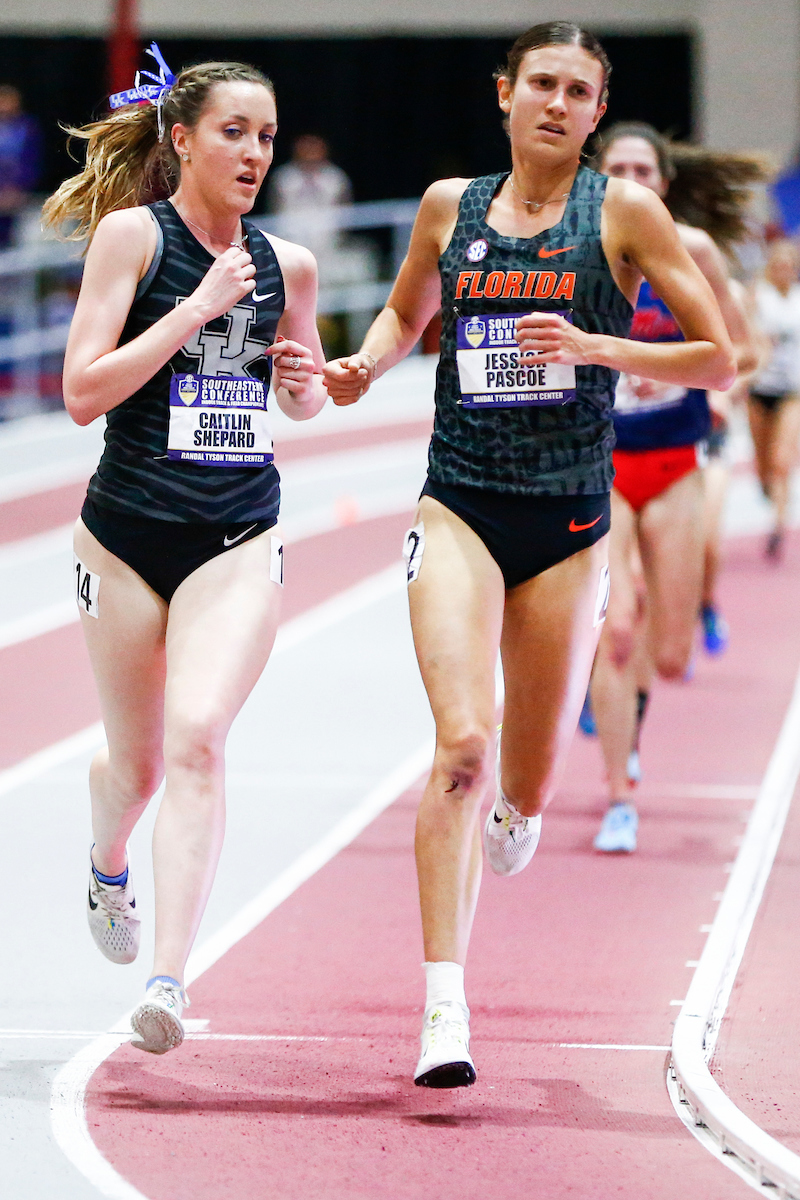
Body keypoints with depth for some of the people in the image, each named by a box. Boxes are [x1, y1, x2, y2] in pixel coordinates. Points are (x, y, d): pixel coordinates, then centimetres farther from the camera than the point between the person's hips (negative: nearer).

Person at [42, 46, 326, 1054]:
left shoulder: (286, 264, 7)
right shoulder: (132, 234, -5)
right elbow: (84, 392, -14)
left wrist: (305, 382, -1)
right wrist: (198, 307, -18)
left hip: (240, 539, 1)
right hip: (129, 533, -1)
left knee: (197, 737, -20)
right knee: (135, 762, 12)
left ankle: (168, 979, -25)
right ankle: (107, 865, 49)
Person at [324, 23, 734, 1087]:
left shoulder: (623, 212, 0)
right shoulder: (450, 205, 8)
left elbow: (719, 360, 0)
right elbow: (407, 313, 26)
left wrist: (597, 347, -13)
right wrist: (363, 367, 5)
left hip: (569, 520, 0)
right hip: (460, 508, 0)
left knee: (529, 788, 8)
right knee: (461, 746, -19)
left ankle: (511, 814, 48)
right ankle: (444, 1009, -20)